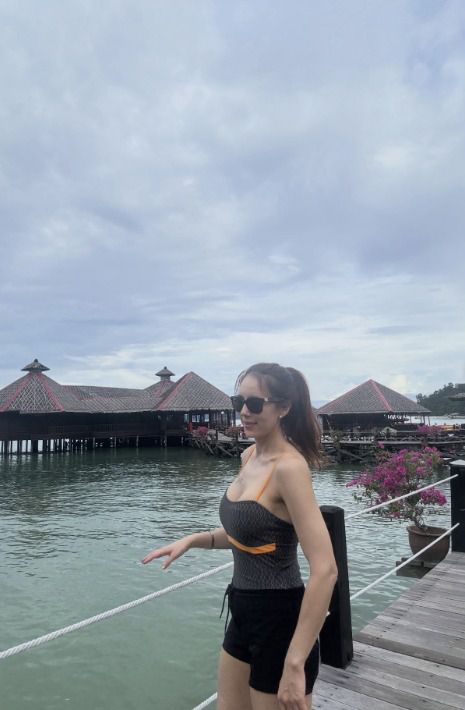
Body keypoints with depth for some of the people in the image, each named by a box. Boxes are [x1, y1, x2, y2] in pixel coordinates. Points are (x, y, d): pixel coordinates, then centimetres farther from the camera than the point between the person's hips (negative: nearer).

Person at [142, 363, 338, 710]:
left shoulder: (289, 466, -24)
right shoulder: (250, 456, 2)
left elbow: (325, 570, -28)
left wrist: (295, 663, -27)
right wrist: (193, 540, 4)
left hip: (280, 622, -8)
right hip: (245, 615, 8)